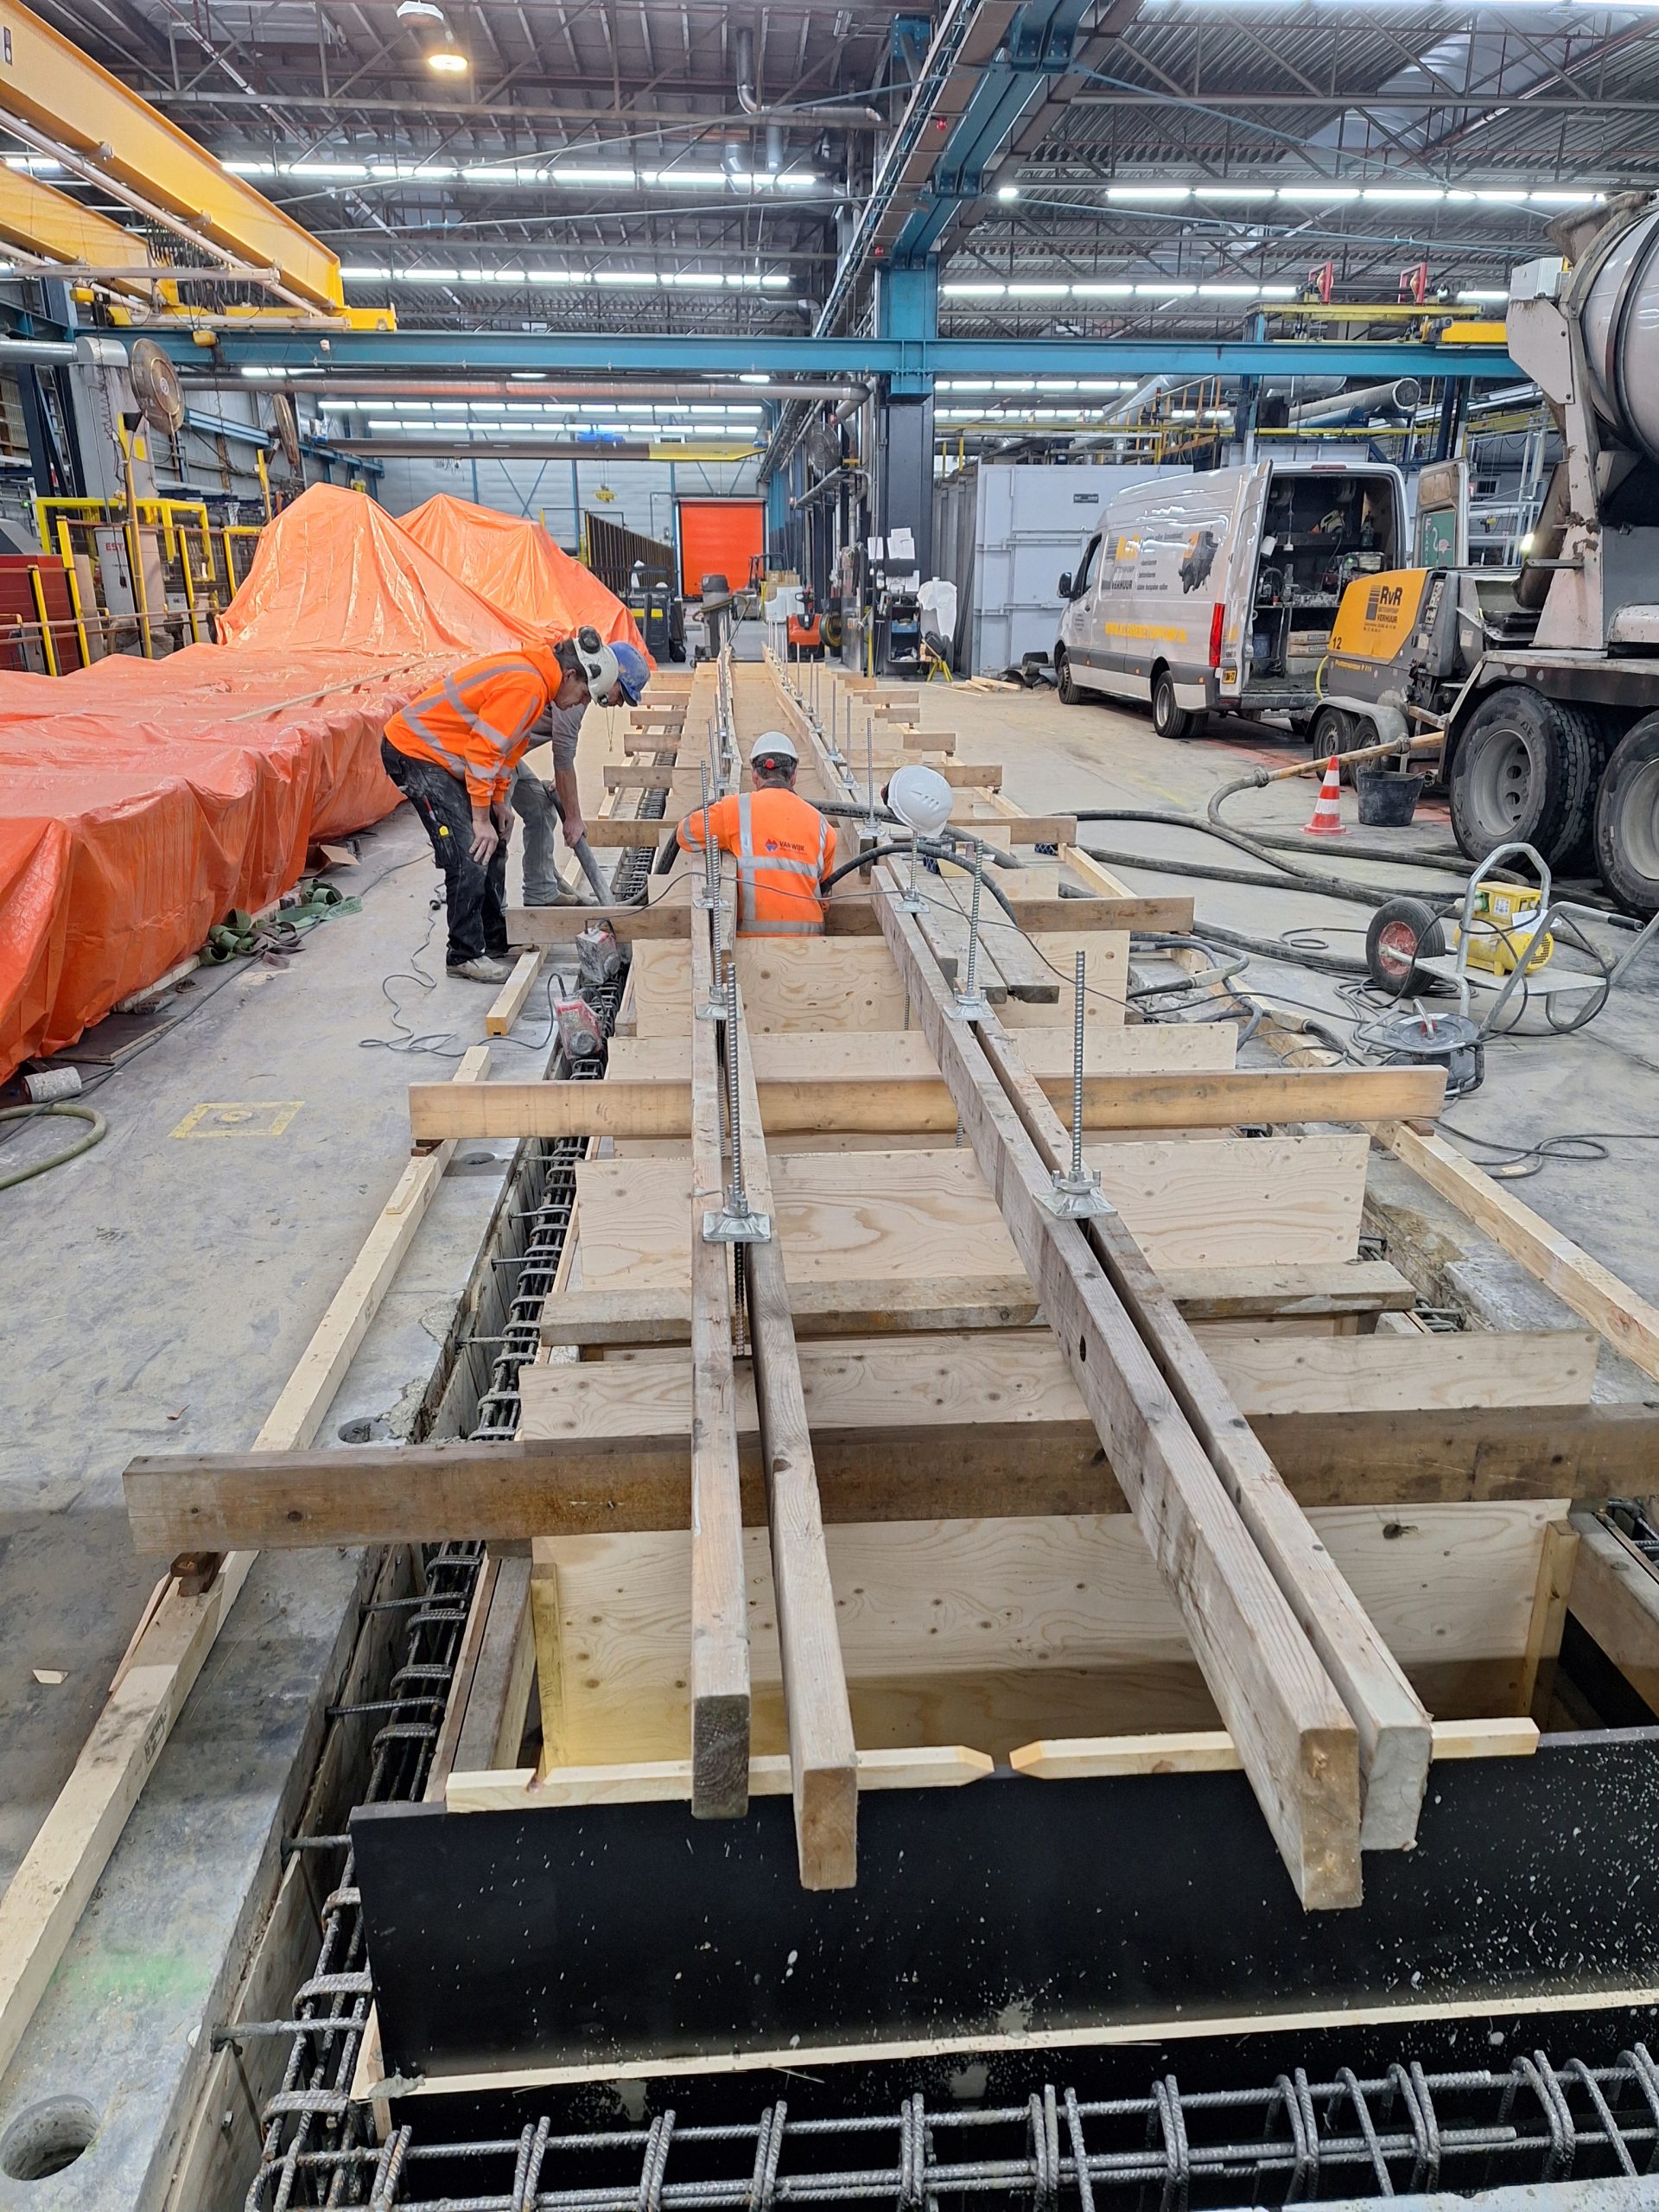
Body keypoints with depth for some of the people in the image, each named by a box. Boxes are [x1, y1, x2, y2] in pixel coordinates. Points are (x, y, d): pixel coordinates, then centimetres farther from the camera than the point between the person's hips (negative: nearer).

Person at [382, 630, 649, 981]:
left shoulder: (538, 680, 6)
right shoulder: (526, 687, -26)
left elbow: (506, 746, 15)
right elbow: (482, 752, -26)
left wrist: (498, 803, 11)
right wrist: (481, 819, -20)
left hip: (441, 753, 11)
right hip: (414, 751, -11)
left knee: (493, 846, 13)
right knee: (470, 853, -13)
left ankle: (496, 942, 24)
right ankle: (465, 955, -1)